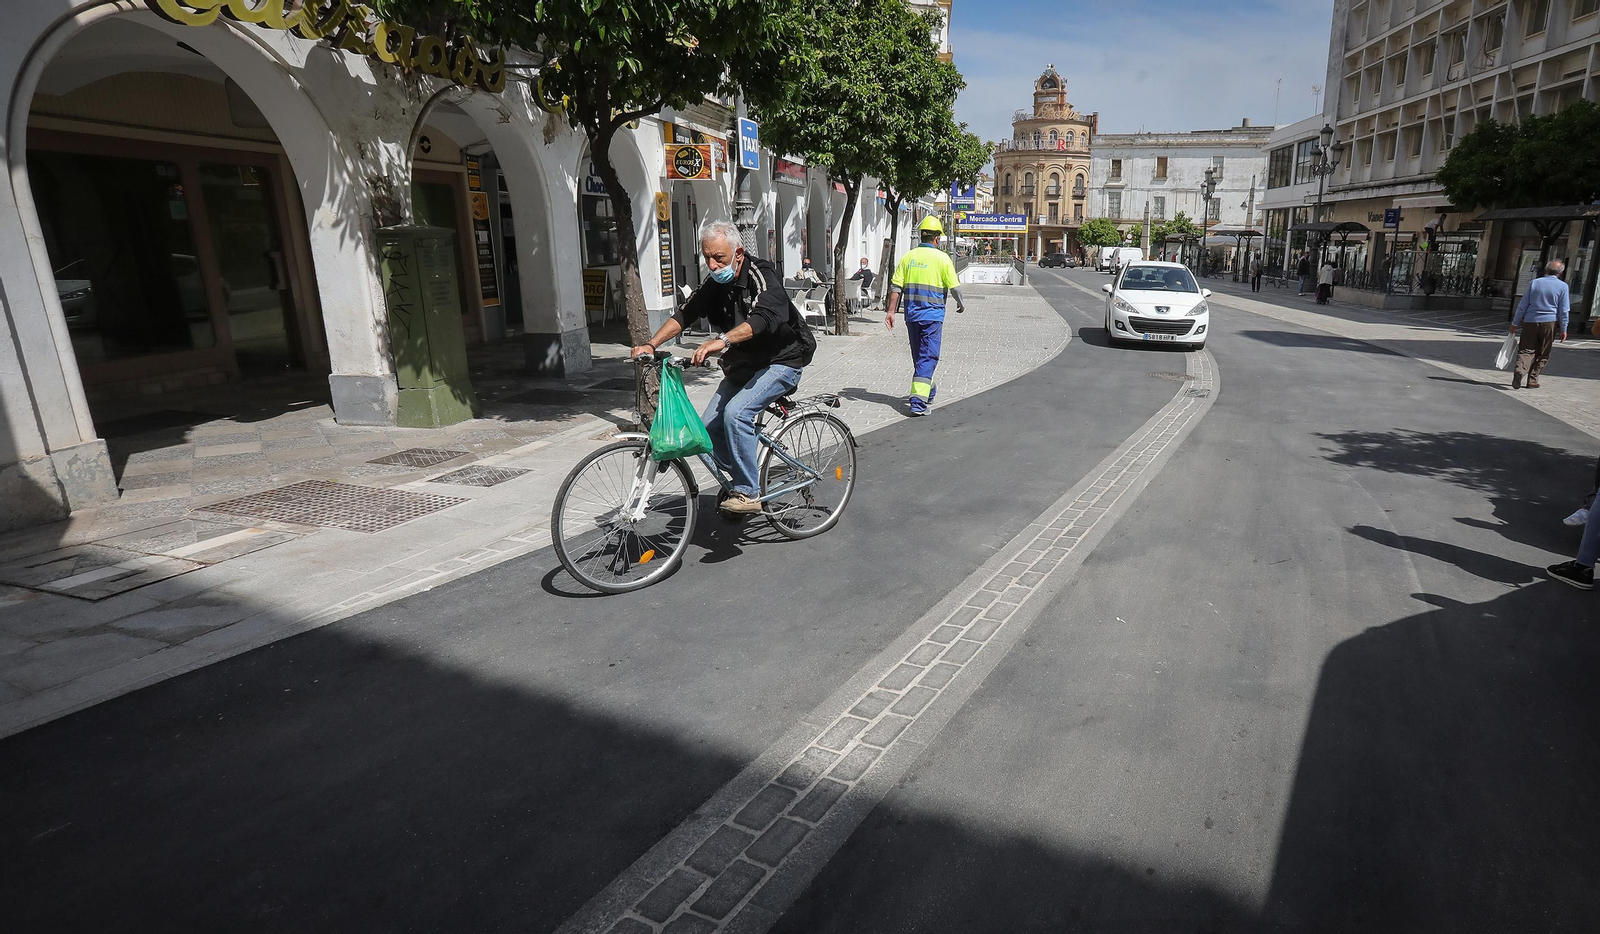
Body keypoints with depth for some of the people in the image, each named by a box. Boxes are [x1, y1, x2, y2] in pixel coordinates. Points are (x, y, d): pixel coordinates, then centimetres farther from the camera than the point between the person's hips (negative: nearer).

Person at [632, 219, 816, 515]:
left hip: (780, 361, -8)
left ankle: (747, 493, -17)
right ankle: (744, 480, 18)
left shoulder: (760, 276, -20)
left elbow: (761, 319, -39)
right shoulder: (714, 284, 3)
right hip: (743, 365, 8)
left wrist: (721, 341, -53)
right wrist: (651, 344, -17)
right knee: (710, 427, -3)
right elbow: (684, 314, -2)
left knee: (736, 412, -28)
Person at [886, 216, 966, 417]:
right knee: (928, 357, -5)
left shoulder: (908, 257, 6)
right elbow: (954, 287, -2)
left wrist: (891, 311, 3)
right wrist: (961, 304, 16)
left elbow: (896, 286, 1)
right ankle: (918, 401, -15)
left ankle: (927, 390, 36)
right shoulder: (942, 258, -5)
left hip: (912, 314, 5)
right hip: (932, 314, -5)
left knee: (918, 356, 18)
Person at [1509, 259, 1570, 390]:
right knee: (1542, 354, 10)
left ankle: (1520, 370, -27)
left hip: (1530, 321, 1)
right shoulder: (1563, 286, -2)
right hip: (1549, 322, -1)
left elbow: (1522, 305, 3)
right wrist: (1563, 329, 4)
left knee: (1526, 351, 0)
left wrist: (1515, 323, 8)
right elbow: (1563, 311, -1)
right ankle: (1532, 380, 10)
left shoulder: (1534, 283, 2)